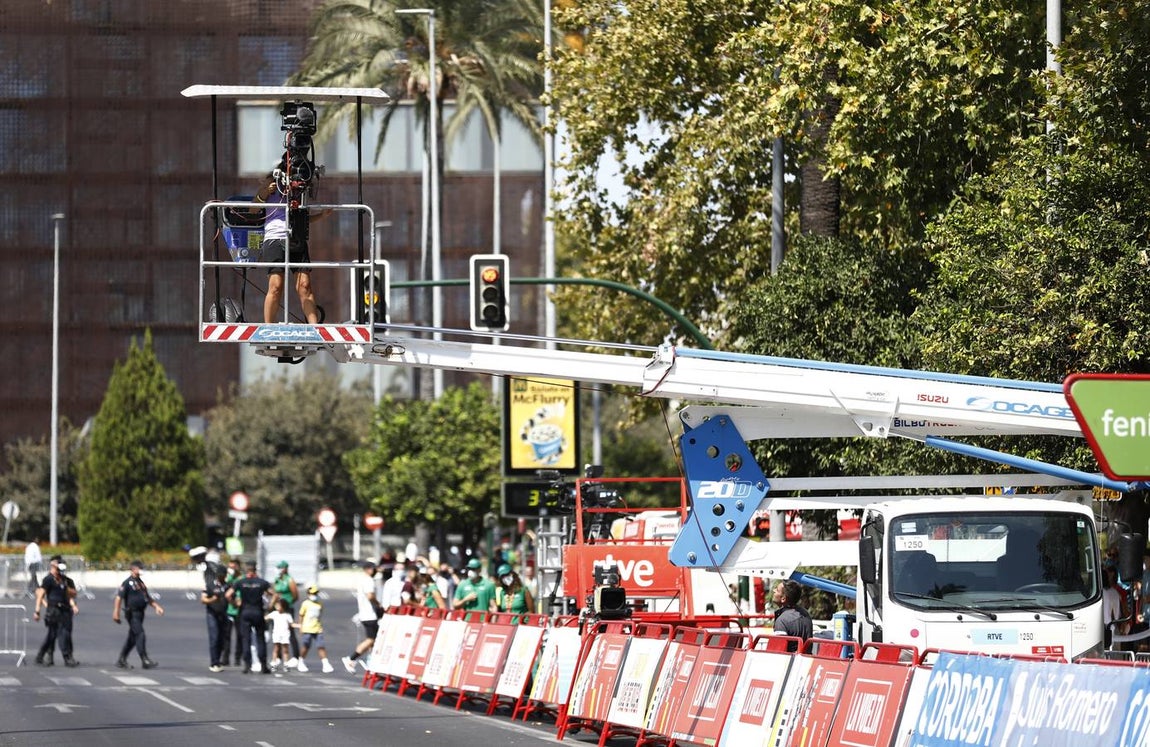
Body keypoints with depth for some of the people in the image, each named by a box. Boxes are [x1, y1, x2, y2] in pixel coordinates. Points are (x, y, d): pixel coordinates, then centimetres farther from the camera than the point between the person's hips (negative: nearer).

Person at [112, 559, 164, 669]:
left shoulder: (140, 582, 17)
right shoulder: (127, 583, -8)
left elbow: (148, 598, 24)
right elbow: (119, 597, -12)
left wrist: (156, 606, 11)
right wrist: (116, 613, -18)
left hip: (140, 613, 9)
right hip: (132, 614, -9)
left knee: (132, 638, 12)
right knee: (140, 636, -14)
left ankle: (121, 660, 20)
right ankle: (145, 661, -14)